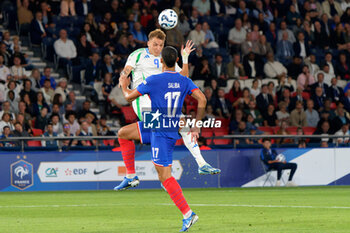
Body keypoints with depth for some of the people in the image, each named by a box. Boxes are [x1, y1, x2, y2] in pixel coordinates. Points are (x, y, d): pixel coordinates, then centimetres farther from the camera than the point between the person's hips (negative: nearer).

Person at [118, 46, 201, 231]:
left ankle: (188, 214, -15)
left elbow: (129, 97, -5)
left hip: (161, 134, -8)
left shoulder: (153, 81, -15)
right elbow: (202, 100, -8)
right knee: (123, 133, 18)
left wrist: (124, 85, 18)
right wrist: (196, 126, 0)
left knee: (165, 176, -8)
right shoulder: (185, 81, 2)